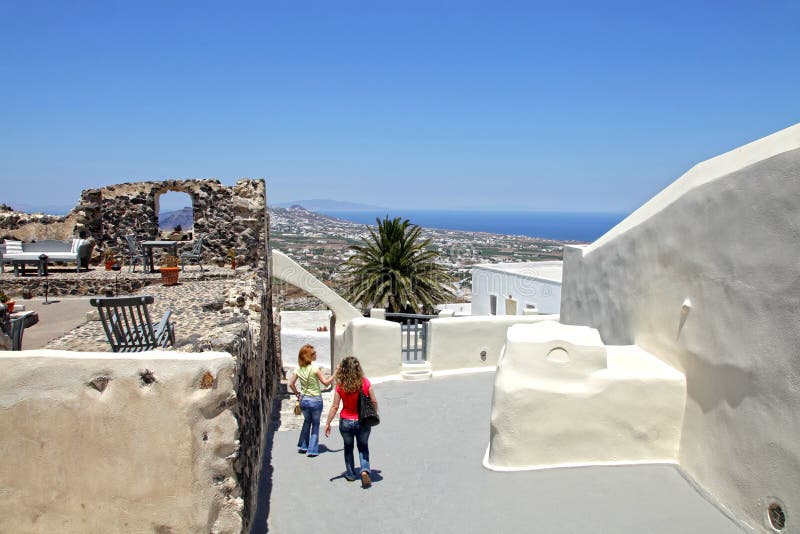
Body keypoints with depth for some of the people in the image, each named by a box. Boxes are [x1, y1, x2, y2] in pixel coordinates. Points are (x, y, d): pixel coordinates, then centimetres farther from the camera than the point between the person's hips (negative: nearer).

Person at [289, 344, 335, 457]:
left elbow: (291, 383, 4)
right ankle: (312, 450, 12)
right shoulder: (314, 368, -19)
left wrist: (297, 394, 15)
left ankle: (302, 446, 31)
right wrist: (336, 373, -12)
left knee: (307, 421, 25)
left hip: (303, 400, 5)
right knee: (315, 424, 11)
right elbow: (326, 382, -15)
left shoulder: (298, 369, -3)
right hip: (315, 400, -5)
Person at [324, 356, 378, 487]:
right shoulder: (365, 383, -13)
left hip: (346, 422, 0)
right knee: (363, 447, 18)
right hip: (363, 421, 0)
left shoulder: (340, 386, -15)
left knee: (348, 448, 22)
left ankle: (350, 474, 33)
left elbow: (335, 406, -12)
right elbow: (374, 402, -6)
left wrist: (327, 423, -3)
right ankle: (365, 471, -4)